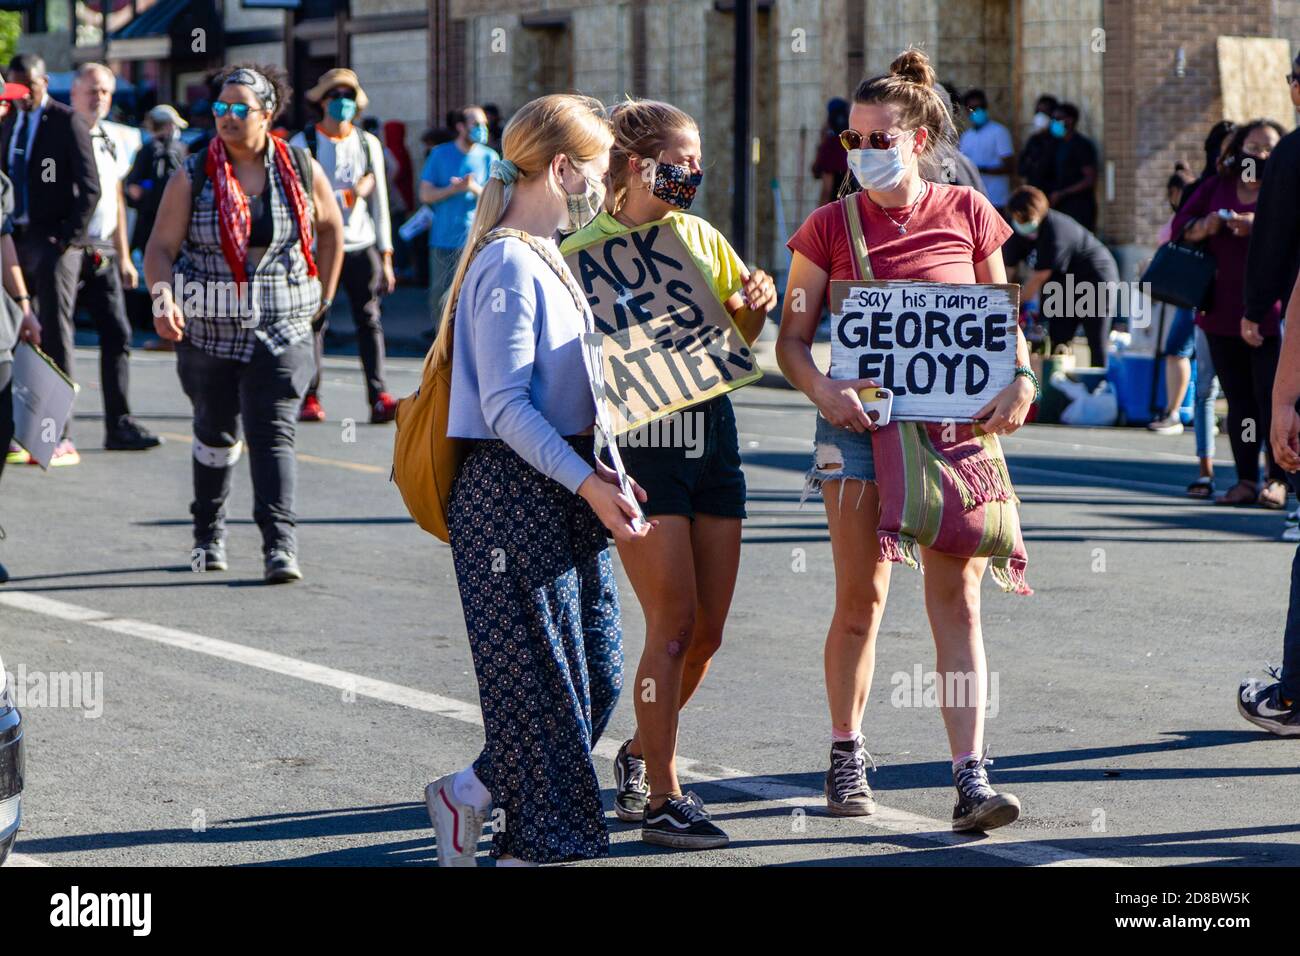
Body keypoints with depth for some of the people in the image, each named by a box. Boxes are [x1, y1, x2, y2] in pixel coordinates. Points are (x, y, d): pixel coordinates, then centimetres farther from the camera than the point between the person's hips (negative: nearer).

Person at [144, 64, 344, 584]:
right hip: (208, 331, 1)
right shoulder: (192, 177, -3)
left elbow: (331, 227, 16)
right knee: (215, 433, 13)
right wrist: (162, 299, -25)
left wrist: (323, 296, 13)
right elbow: (161, 247, -7)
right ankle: (209, 535, 30)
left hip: (281, 330, -1)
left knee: (273, 434, -12)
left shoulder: (301, 170, 0)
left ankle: (279, 544, -18)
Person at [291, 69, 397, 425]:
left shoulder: (368, 144, 12)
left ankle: (378, 396, -9)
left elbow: (379, 200, 12)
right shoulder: (303, 144, 2)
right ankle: (310, 398, 7)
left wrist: (385, 256, 10)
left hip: (361, 247, 2)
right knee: (314, 321, 0)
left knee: (369, 319, -5)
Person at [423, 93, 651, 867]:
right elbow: (505, 407, -20)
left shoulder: (547, 259, 16)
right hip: (513, 494, -10)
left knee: (597, 679, 10)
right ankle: (535, 845, 8)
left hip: (566, 495, 10)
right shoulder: (510, 265, -15)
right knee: (542, 684, -3)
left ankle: (471, 795, 22)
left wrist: (598, 477, 12)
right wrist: (587, 483, -23)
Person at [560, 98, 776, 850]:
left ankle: (642, 754, 29)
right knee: (674, 622, -10)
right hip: (637, 433, -6)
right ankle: (661, 798, 0)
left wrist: (758, 304, -2)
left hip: (711, 428, 6)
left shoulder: (700, 237, 12)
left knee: (709, 628, 7)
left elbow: (744, 333, 19)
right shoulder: (586, 250, -5)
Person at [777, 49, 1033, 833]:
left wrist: (1020, 378, -9)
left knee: (957, 598, -4)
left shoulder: (967, 213, 3)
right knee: (861, 598, 5)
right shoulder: (832, 226, 0)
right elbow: (793, 338, 1)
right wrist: (824, 389, -19)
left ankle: (973, 778, -6)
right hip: (860, 423, 0)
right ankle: (847, 757, 23)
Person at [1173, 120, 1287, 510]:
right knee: (1238, 399, 6)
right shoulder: (1216, 188, 14)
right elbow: (1181, 225, 12)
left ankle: (1276, 479, -1)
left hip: (1270, 312, -4)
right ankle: (1246, 479, 10)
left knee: (1270, 396, -8)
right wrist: (1205, 226, -9)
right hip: (1223, 312, 4)